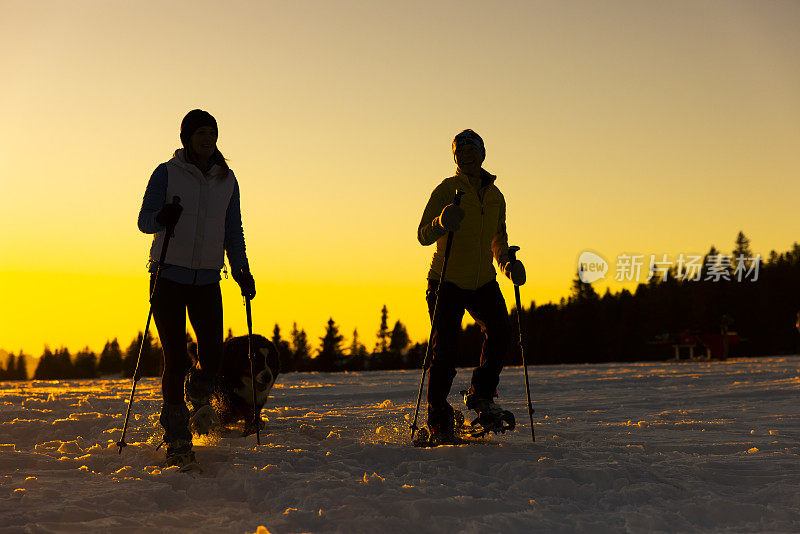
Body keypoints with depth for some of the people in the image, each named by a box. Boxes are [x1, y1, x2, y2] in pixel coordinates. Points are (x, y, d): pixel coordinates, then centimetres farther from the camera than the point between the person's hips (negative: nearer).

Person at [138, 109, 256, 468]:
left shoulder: (226, 180, 10)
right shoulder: (167, 174, -1)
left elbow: (233, 231, 15)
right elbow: (144, 220, -2)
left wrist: (241, 270, 2)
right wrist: (163, 218, -25)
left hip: (207, 280, 3)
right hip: (169, 277, -3)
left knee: (212, 355, -9)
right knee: (175, 358, -7)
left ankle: (200, 396, 27)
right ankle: (177, 439, 7)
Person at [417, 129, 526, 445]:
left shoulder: (496, 196, 10)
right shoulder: (446, 190, -6)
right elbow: (423, 236, -13)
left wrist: (508, 264, 2)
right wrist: (442, 223, -34)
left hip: (483, 282, 4)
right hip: (447, 283, -4)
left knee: (500, 330, -17)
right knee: (445, 351, -7)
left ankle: (481, 396, 2)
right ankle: (439, 422, 6)